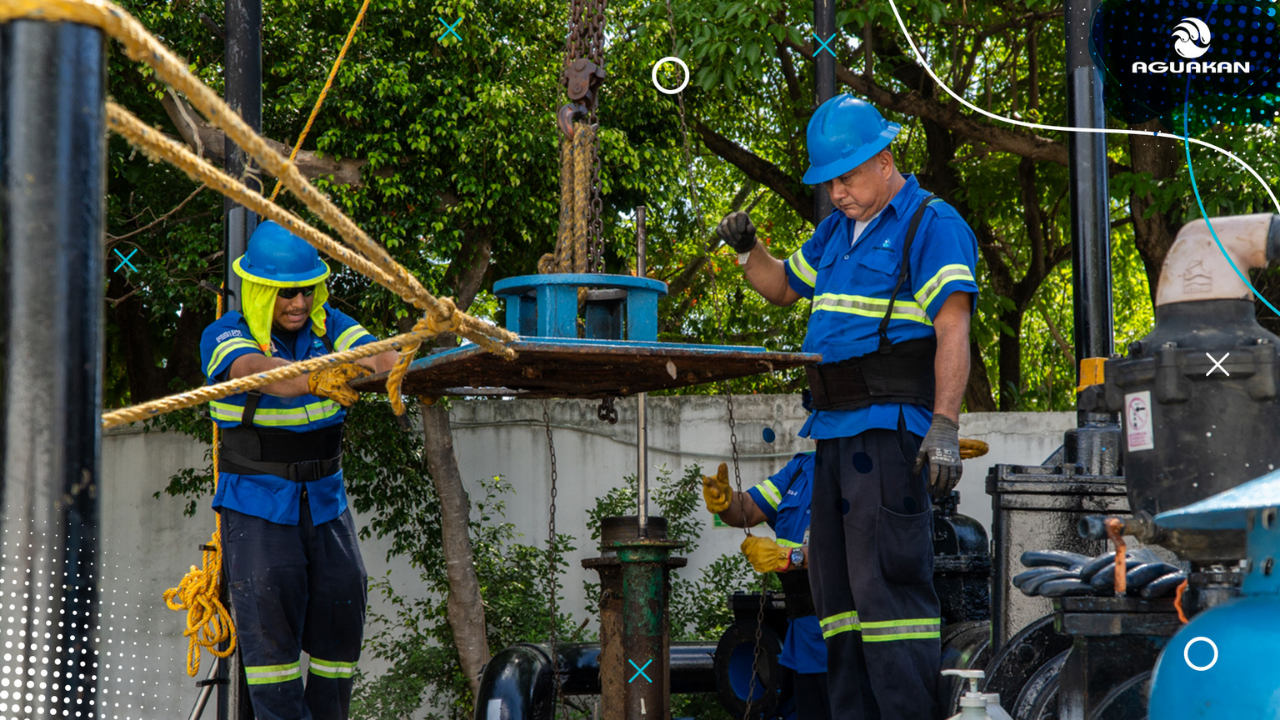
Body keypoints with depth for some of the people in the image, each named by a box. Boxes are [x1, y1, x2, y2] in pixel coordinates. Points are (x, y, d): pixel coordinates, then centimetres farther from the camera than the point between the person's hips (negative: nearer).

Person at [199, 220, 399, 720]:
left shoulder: (328, 327, 2)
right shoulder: (225, 337, -12)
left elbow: (376, 355, -17)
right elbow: (255, 369, -34)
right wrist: (314, 379, -54)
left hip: (325, 501, 5)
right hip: (258, 505, -4)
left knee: (342, 611, 6)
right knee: (270, 621, -9)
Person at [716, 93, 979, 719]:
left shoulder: (932, 225, -4)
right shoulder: (838, 230, 21)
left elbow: (953, 328, -15)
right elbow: (783, 286, 37)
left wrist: (944, 425, -25)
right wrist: (746, 250, 15)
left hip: (889, 428, -9)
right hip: (834, 430, 9)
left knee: (887, 582, -14)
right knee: (836, 586, 9)